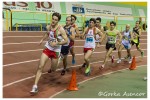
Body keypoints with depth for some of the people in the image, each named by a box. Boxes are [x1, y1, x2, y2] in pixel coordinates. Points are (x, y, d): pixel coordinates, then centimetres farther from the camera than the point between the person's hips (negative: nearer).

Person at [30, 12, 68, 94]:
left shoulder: (60, 29, -19)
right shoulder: (48, 27, -3)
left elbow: (66, 41, -18)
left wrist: (56, 43, -26)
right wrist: (42, 39, 14)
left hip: (55, 51, -3)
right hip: (47, 48, 3)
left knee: (53, 70, 12)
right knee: (40, 67, -11)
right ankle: (35, 86, -9)